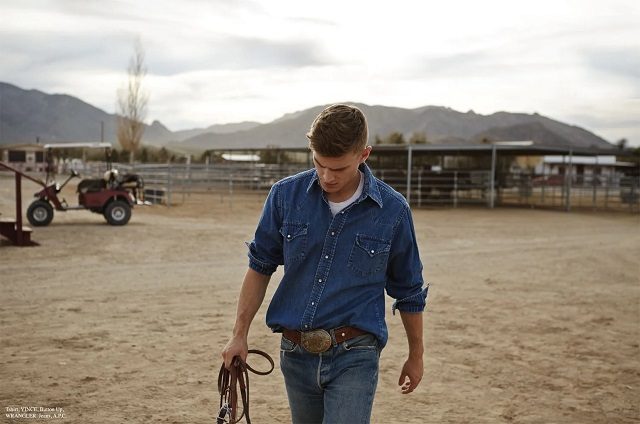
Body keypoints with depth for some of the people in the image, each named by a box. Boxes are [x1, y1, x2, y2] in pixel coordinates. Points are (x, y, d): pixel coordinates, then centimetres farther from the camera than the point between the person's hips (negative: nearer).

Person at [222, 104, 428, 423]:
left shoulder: (393, 211, -9)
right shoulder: (285, 195, -5)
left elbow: (408, 292, 4)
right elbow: (260, 267, 7)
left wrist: (416, 356, 12)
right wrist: (239, 334, 3)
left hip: (354, 356, -3)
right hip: (295, 352, 3)